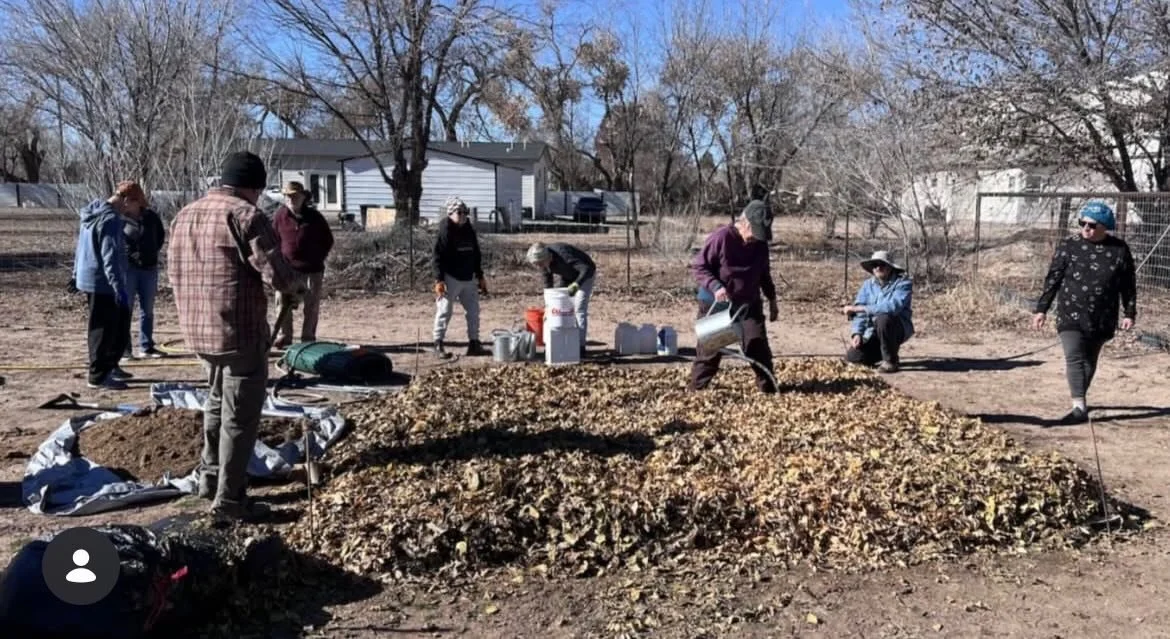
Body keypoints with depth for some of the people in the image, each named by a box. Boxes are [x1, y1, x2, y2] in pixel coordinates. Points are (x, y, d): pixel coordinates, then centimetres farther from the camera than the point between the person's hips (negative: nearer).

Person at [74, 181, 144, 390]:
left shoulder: (93, 212, 13)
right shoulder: (110, 219, -20)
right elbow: (110, 257, -25)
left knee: (119, 325, 19)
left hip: (90, 279, 10)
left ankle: (110, 365, 28)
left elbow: (83, 246, 22)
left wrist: (77, 273, 30)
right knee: (104, 330, -1)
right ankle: (98, 375, 8)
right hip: (103, 283, -10)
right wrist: (119, 288, -25)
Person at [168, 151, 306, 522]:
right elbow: (276, 272, -19)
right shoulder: (245, 215, -14)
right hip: (240, 331, -8)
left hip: (198, 329, 9)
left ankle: (210, 477, 35)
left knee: (217, 403, 25)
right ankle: (229, 499, 5)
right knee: (240, 416, 0)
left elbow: (174, 272, 19)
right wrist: (297, 285, 1)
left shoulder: (185, 215, 13)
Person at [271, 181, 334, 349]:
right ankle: (283, 337, 10)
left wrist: (319, 258, 3)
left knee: (311, 306, 4)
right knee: (283, 302, 0)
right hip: (287, 267, 0)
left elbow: (328, 239, 9)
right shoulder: (280, 215, 0)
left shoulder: (314, 216, -1)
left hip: (312, 267, 0)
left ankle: (308, 338, 14)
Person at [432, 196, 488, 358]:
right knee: (444, 312, -4)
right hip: (450, 279, -7)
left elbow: (476, 255, 18)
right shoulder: (445, 232, -10)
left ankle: (474, 344, 18)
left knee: (473, 311, 10)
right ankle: (438, 346, 2)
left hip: (468, 279, 7)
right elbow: (437, 258, -13)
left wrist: (480, 277, 16)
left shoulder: (469, 231, 11)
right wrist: (439, 280, -19)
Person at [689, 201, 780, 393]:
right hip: (716, 304, -4)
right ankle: (696, 389, 15)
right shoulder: (721, 238, -19)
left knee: (758, 346, -2)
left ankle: (768, 388, 6)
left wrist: (772, 299, 16)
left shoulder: (760, 244, 1)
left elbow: (764, 274, 16)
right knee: (709, 349, 3)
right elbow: (698, 266, -15)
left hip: (749, 304, 4)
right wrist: (716, 287, -28)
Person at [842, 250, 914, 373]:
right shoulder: (868, 285, 3)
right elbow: (859, 313, -3)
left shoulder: (903, 283, -14)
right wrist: (857, 333, -21)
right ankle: (888, 350, 15)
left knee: (883, 318, -37)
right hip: (873, 331, 5)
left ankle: (890, 361, -15)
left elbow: (893, 306, -31)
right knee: (852, 356, -15)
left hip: (898, 328, -5)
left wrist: (859, 308, -32)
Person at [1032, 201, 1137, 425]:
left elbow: (1128, 284, 7)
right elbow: (1053, 279, 0)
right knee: (1074, 358, -12)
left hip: (1102, 319, 2)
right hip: (1071, 315, -2)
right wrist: (1041, 309, -2)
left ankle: (1080, 398, 30)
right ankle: (1080, 408, -14)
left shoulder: (1119, 250, 0)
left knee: (1089, 361, 14)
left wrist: (1129, 313, 5)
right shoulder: (1069, 245, -3)